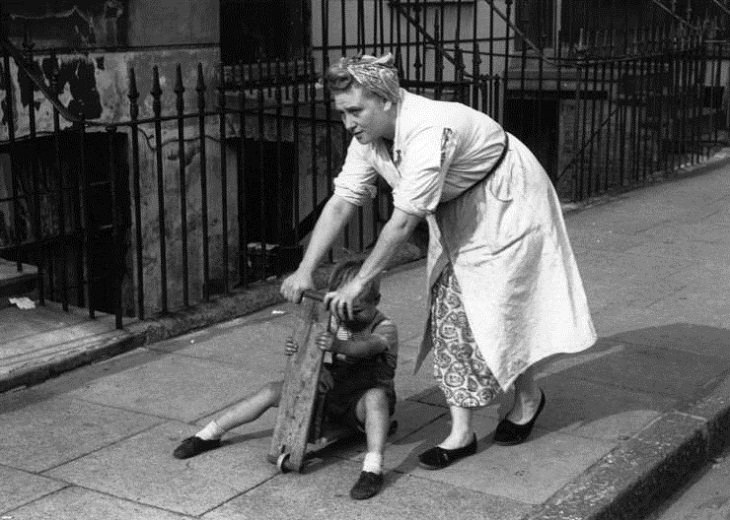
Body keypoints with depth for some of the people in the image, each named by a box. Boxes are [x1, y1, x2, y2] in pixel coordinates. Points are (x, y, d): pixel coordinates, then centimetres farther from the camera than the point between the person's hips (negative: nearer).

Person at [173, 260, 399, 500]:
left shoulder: (386, 329, -16)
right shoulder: (335, 321, 1)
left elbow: (368, 347, -40)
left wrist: (338, 346, -61)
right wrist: (296, 350, -29)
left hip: (361, 404, -5)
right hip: (332, 393, 5)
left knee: (376, 396, -41)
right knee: (273, 390, -7)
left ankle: (372, 469, -50)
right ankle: (209, 435, 3)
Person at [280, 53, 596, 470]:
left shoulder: (428, 131, -37)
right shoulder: (368, 139, -11)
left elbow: (403, 221, -35)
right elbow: (340, 204, -10)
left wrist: (359, 283, -29)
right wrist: (305, 270, -18)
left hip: (506, 202, -8)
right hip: (456, 214, 8)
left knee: (497, 307, -5)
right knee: (449, 309, 0)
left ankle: (528, 396, 24)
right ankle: (461, 432, 5)